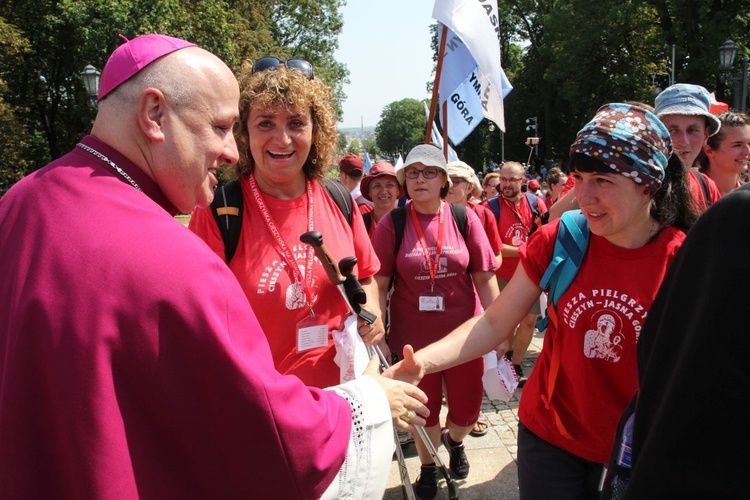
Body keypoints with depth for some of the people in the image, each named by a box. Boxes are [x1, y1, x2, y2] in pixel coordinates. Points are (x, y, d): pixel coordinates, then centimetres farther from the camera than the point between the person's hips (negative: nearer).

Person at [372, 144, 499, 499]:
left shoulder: (464, 218, -5)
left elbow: (485, 278, -2)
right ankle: (428, 467, 44)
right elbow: (379, 284, -6)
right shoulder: (392, 223, -7)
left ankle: (453, 439, 48)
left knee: (467, 410, 12)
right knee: (424, 409, 16)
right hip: (413, 336, 0)